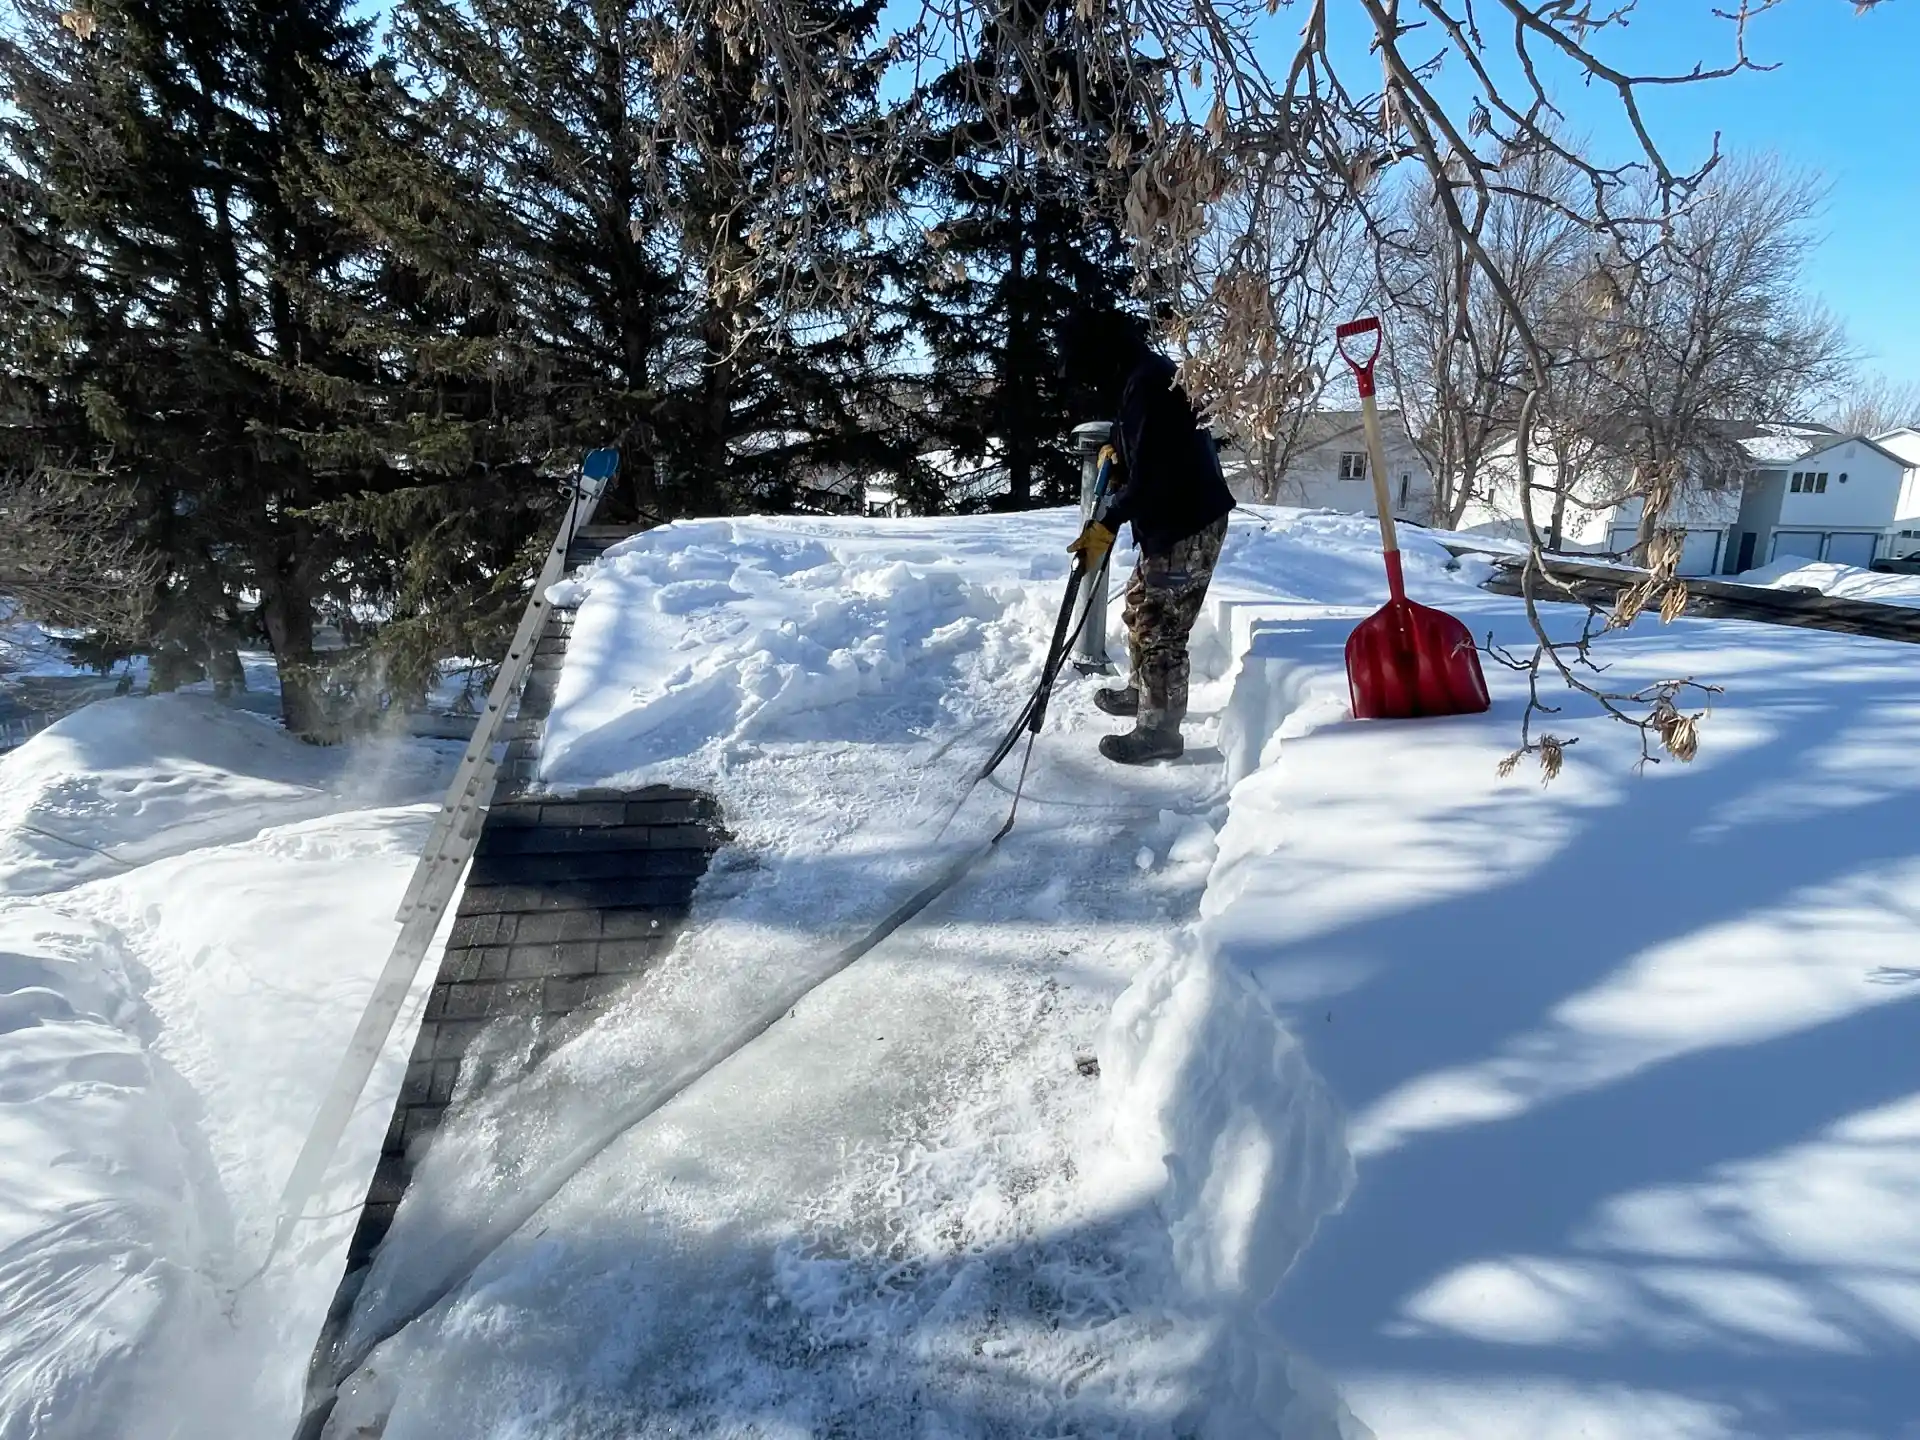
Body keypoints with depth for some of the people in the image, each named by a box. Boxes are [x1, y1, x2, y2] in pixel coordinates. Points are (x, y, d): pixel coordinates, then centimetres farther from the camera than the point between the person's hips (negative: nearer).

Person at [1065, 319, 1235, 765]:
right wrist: (1117, 459, 8)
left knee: (1161, 631, -2)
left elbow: (1151, 474, -25)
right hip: (1174, 520, 11)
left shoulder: (1148, 383, -20)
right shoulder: (1154, 375, 13)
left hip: (1186, 527, -11)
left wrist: (1105, 526, -20)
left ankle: (1159, 730, 10)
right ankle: (1142, 690, 43)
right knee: (1139, 607, 24)